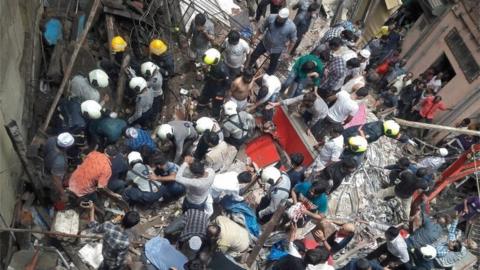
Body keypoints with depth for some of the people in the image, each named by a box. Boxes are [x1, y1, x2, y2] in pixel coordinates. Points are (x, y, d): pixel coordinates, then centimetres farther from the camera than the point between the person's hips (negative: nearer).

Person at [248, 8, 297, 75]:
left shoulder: (291, 27, -29)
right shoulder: (271, 18, -24)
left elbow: (292, 41, -13)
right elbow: (262, 28, -8)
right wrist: (255, 37, 0)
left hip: (277, 49, -2)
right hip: (265, 43, 2)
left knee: (273, 64, 20)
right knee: (254, 55, 20)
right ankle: (249, 66, 52)